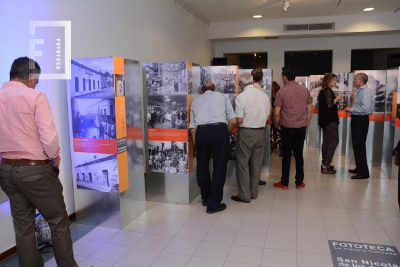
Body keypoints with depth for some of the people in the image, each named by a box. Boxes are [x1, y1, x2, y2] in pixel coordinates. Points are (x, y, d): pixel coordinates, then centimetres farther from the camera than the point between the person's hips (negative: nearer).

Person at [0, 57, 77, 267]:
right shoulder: (35, 97, -12)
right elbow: (49, 137, -18)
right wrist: (55, 157, -1)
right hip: (35, 169, -6)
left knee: (22, 227, 15)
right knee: (58, 222, 8)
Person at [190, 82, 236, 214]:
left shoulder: (196, 101, 26)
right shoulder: (221, 96, 21)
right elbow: (233, 121, 12)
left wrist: (196, 144, 25)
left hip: (201, 132, 2)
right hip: (219, 130, -2)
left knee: (202, 166, 19)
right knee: (219, 167, 8)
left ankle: (206, 198, 34)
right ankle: (213, 204, 13)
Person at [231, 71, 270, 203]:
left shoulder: (241, 97, -14)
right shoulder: (264, 95, 4)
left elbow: (239, 120, -16)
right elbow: (267, 116, 9)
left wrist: (235, 119, 5)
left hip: (246, 133, -6)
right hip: (261, 132, 6)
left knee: (243, 164, 5)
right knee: (256, 163, 14)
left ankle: (244, 195, 10)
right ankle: (253, 192, 25)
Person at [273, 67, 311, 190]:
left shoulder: (282, 92, -10)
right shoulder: (305, 90, 3)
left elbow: (276, 113, -12)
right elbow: (309, 111, 6)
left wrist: (277, 125, 5)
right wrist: (306, 125, 17)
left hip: (287, 128, -3)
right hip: (301, 128, 4)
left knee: (286, 155, 5)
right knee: (299, 155, 13)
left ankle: (284, 183, 13)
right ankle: (299, 182, 19)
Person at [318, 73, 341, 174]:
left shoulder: (322, 91, 14)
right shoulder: (328, 91, -14)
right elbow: (329, 104, -25)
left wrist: (335, 101, 17)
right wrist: (337, 98, -10)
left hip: (324, 119, 10)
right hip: (330, 120, -10)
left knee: (326, 141, 12)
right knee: (333, 141, -6)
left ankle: (324, 164, 17)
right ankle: (326, 165, -7)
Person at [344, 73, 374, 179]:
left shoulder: (366, 91, -16)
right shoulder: (358, 91, 11)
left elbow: (365, 108, -25)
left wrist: (351, 109, -17)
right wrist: (351, 109, 4)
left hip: (361, 120, -10)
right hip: (357, 119, 10)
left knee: (359, 146, -5)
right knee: (356, 145, 17)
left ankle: (364, 172, 2)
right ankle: (359, 168, 30)